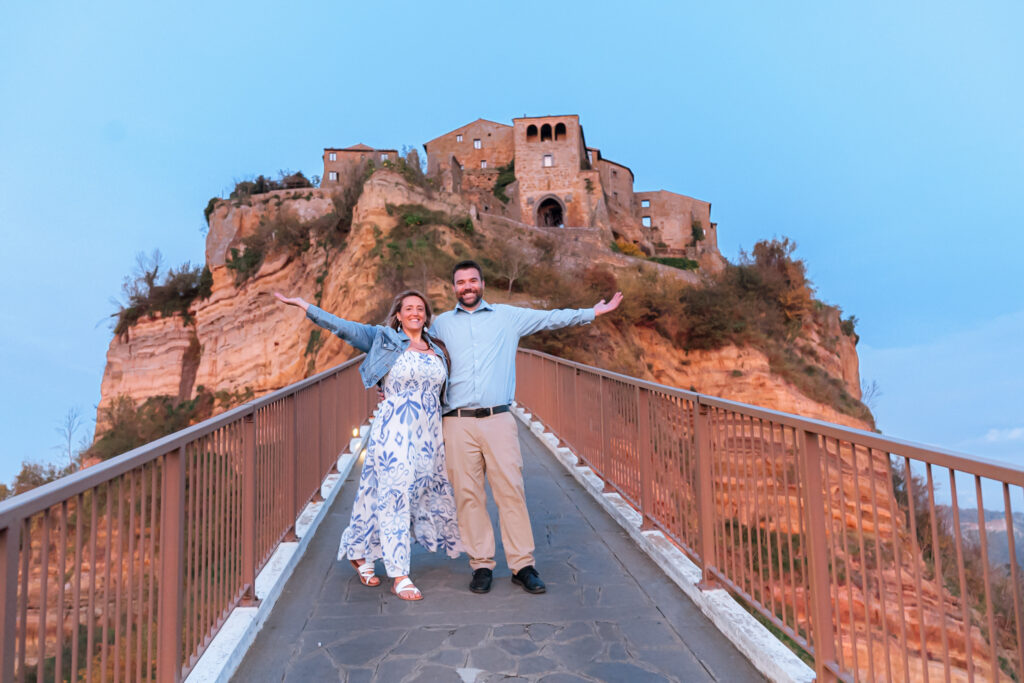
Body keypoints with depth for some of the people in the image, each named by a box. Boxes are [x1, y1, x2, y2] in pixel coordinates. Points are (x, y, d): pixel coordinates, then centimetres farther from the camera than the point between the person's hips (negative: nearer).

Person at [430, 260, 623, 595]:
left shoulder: (507, 316, 12)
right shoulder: (441, 323, 15)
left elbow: (550, 318, 13)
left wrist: (592, 312, 9)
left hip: (498, 419, -1)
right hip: (458, 422, 1)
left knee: (511, 490, -3)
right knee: (468, 495, 2)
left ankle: (522, 566, 7)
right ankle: (481, 565, 13)